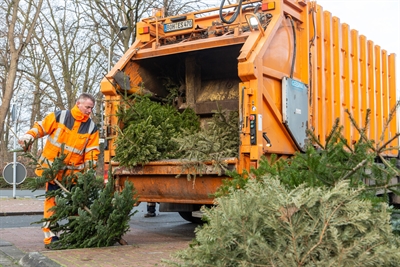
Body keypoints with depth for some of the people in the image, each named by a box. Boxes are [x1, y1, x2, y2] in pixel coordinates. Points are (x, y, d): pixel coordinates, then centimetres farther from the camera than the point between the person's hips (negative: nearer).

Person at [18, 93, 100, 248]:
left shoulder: (92, 128, 1)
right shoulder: (58, 117, -5)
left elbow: (92, 151, 0)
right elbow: (40, 127, 1)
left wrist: (89, 168, -11)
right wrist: (28, 137, -15)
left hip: (74, 172, 3)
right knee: (52, 201, -4)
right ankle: (50, 237, -1)